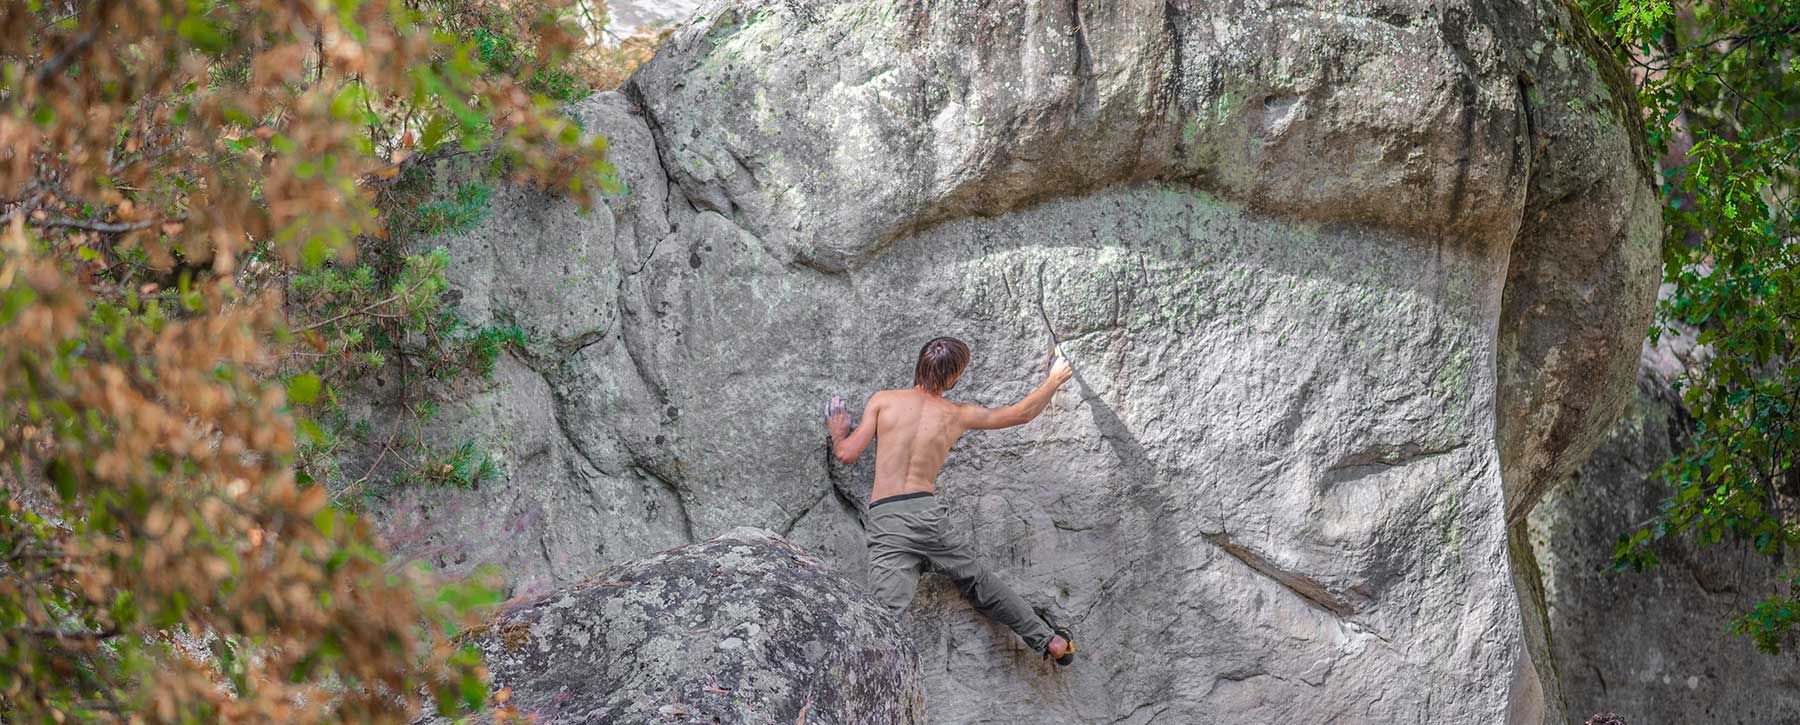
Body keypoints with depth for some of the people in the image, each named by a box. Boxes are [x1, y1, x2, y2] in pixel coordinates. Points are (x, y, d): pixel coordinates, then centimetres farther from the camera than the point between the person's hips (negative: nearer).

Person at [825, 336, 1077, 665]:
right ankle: (1050, 640, 33)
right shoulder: (958, 415, 10)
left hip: (885, 520, -2)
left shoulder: (883, 401, 4)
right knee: (979, 581, 23)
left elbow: (847, 454, 3)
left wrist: (838, 435, 26)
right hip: (929, 514, 2)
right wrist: (1054, 381, 41)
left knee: (887, 612, -18)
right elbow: (1021, 414, 23)